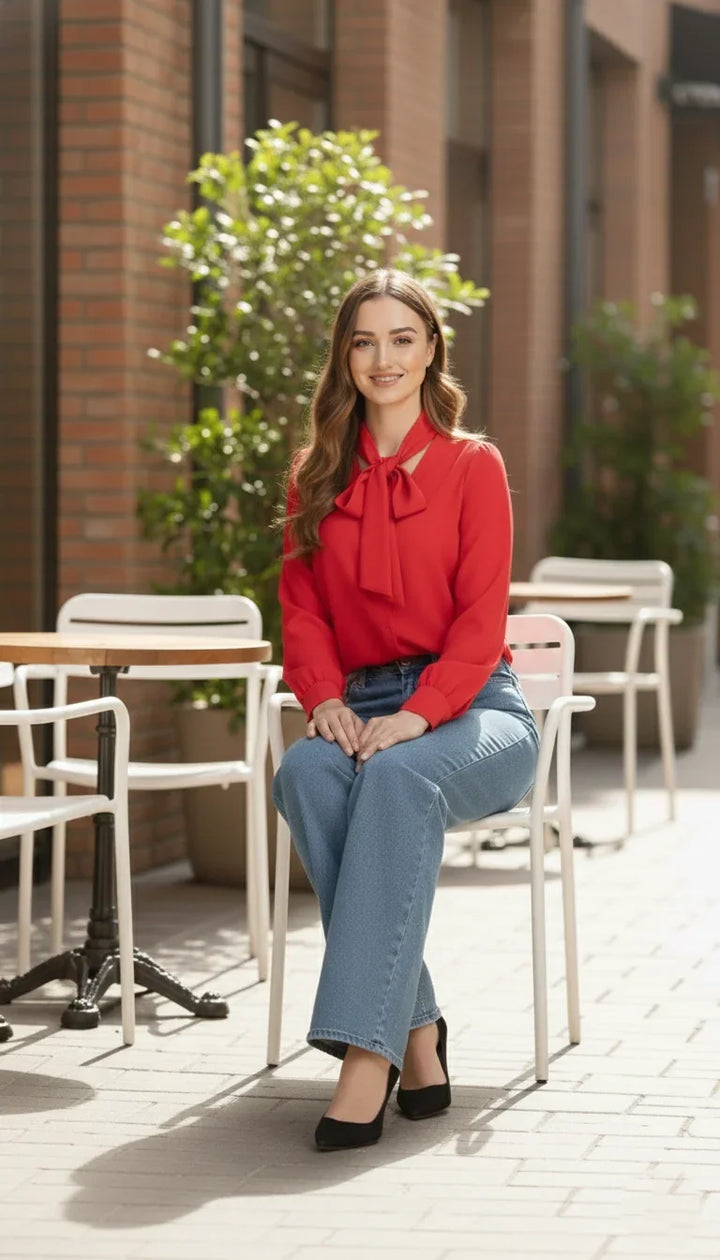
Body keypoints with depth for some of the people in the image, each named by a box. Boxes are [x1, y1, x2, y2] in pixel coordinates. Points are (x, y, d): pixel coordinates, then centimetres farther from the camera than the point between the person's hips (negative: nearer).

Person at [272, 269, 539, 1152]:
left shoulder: (472, 466, 2)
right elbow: (302, 609, 8)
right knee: (305, 774, -33)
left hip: (470, 707, -3)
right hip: (363, 707, 3)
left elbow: (481, 619, -6)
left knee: (399, 777, -38)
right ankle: (415, 1029, -31)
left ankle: (367, 1052, -44)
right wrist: (326, 700, -13)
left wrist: (416, 717, -22)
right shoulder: (317, 477, 14)